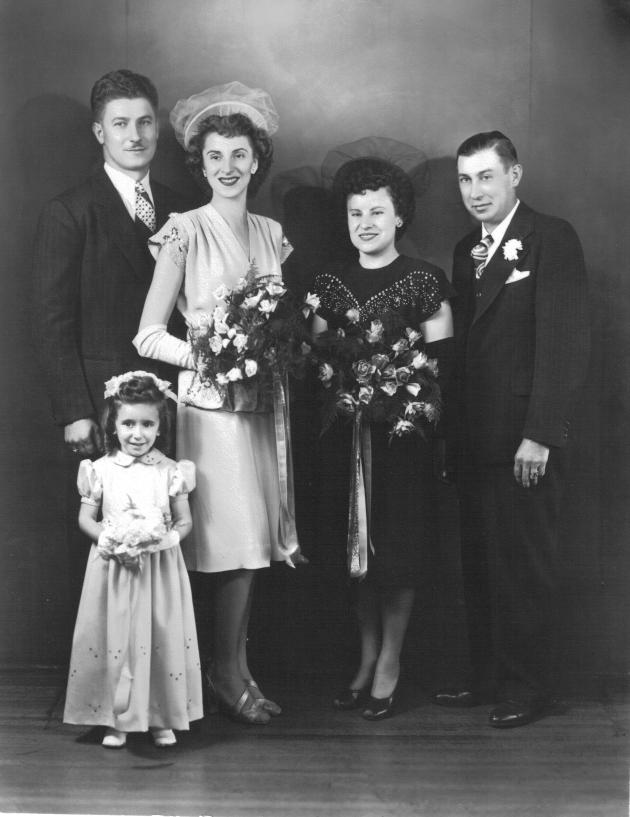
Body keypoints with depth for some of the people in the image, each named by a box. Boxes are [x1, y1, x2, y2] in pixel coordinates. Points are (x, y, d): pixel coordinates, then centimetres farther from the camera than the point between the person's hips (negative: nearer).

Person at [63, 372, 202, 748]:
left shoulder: (170, 471, -1)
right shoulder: (101, 470, -1)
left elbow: (184, 521, 4)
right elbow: (86, 519, 4)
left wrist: (167, 538, -14)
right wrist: (109, 541, -13)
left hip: (160, 568, 0)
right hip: (113, 566, 0)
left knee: (163, 640, 4)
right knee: (113, 641, 2)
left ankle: (163, 718, 17)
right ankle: (116, 719, 14)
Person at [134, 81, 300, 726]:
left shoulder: (272, 234, 12)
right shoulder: (185, 233, -5)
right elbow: (149, 335, -8)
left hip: (264, 399, 6)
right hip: (212, 402, -5)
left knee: (253, 541, 7)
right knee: (236, 539, -5)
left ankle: (235, 671, 17)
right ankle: (228, 674, 10)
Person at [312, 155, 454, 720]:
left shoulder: (423, 280, -3)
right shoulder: (331, 283, 9)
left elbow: (441, 360, -6)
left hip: (403, 434, -3)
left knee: (400, 544, 0)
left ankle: (391, 663, 12)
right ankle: (368, 656, 20)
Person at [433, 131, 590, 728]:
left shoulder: (552, 240, -6)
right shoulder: (466, 250, 16)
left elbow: (565, 343, -13)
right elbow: (463, 346, 15)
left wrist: (539, 434, -18)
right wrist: (453, 430, 7)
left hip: (524, 441, -7)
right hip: (474, 440, 7)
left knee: (525, 566, 1)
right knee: (479, 563, 11)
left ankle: (530, 687, 12)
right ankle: (487, 676, 21)